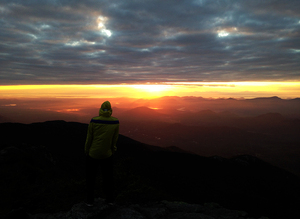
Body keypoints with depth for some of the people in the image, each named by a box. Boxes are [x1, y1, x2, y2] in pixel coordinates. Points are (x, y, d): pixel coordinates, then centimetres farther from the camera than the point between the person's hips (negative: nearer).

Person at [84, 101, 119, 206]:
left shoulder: (94, 121, -16)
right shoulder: (115, 122, -12)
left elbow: (89, 138, -9)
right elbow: (115, 138, -4)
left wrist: (86, 150, 5)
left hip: (93, 153, -1)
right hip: (107, 154, 2)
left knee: (91, 177, 17)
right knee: (108, 176, 19)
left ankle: (90, 200, 28)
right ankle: (109, 198, 31)